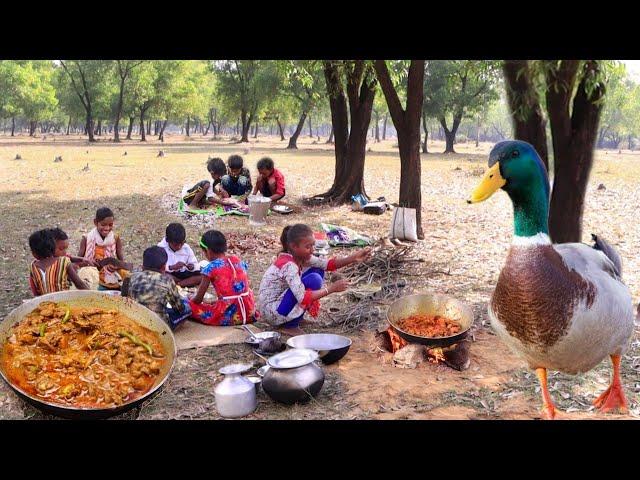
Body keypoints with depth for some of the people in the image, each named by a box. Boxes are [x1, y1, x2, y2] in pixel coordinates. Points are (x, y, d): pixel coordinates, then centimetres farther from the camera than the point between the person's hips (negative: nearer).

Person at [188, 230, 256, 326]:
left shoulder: (210, 268, -6)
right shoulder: (238, 260, 10)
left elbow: (198, 299, -1)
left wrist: (190, 300, 23)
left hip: (228, 317, -5)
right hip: (249, 314, 6)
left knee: (190, 305, 8)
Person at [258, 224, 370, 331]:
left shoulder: (301, 257, 0)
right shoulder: (288, 265, -27)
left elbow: (327, 264, 1)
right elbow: (303, 298, -33)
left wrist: (353, 259, -12)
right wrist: (331, 289, -30)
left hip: (280, 301, 9)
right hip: (271, 311, -9)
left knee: (317, 270, 6)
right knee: (314, 280, -23)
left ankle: (295, 316, 10)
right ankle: (291, 325, -11)